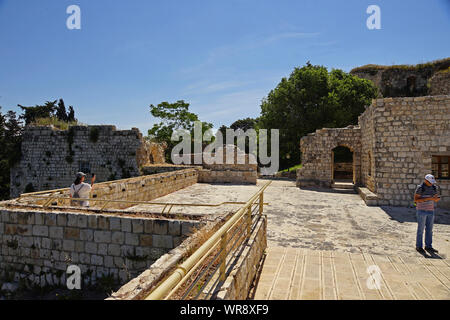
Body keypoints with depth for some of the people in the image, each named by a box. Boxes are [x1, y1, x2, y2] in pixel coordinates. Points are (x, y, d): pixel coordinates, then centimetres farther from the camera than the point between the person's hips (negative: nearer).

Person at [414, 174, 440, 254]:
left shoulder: (434, 187, 6)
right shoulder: (420, 188, -12)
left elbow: (436, 199, 10)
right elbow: (415, 199, -15)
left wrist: (436, 199, -15)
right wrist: (427, 199, -24)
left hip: (431, 211, 6)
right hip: (421, 210, -6)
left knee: (429, 229, 8)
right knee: (421, 229, 0)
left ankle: (428, 246, 17)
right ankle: (419, 246, 10)